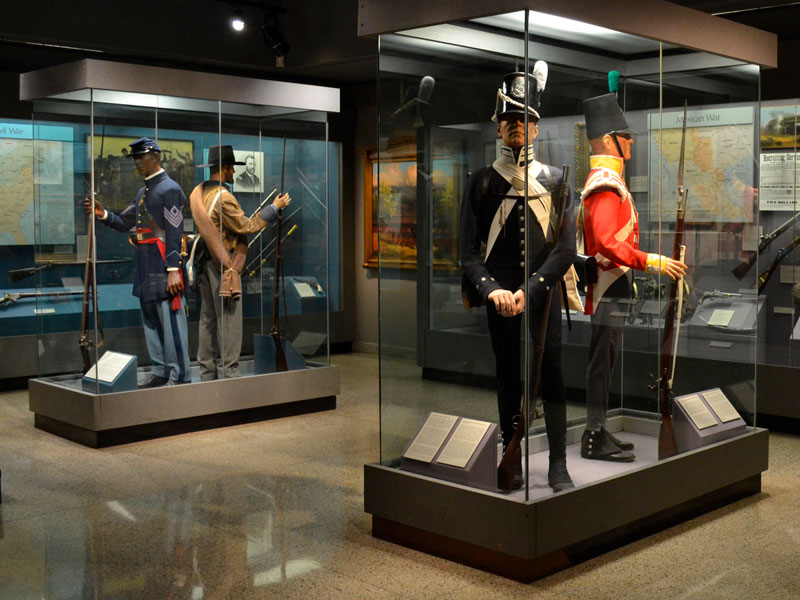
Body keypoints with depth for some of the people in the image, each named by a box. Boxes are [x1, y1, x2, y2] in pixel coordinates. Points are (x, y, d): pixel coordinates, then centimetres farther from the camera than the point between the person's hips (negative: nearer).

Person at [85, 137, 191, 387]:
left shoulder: (169, 189, -9)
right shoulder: (143, 191, 19)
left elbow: (174, 233, -16)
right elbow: (125, 223, 19)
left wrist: (173, 270, -21)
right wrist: (102, 214, 0)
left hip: (163, 268, -10)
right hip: (145, 268, 10)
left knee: (171, 320, -7)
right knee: (150, 320, 14)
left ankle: (180, 375, -2)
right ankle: (160, 371, 23)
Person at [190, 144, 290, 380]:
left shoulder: (198, 193, 11)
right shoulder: (224, 197, -16)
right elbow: (245, 226, -14)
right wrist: (274, 208, -7)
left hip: (206, 263, 9)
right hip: (224, 264, -9)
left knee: (208, 318, 12)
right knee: (228, 319, -3)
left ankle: (207, 374, 17)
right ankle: (229, 372, 0)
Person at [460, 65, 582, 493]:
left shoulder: (554, 180, 5)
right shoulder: (482, 181, 5)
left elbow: (565, 248, -1)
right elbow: (467, 248, 0)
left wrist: (529, 290, -12)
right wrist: (491, 289, -15)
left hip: (543, 294, 0)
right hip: (499, 295, 0)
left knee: (552, 376, -2)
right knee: (508, 379, 7)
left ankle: (558, 466, 7)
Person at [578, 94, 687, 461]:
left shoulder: (602, 180, 18)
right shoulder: (607, 183, -16)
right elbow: (607, 242, -26)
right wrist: (652, 262, -27)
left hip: (612, 283, 11)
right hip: (611, 285, -11)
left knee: (603, 360, 13)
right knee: (603, 359, -6)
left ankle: (598, 433, 21)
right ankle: (595, 440, -1)